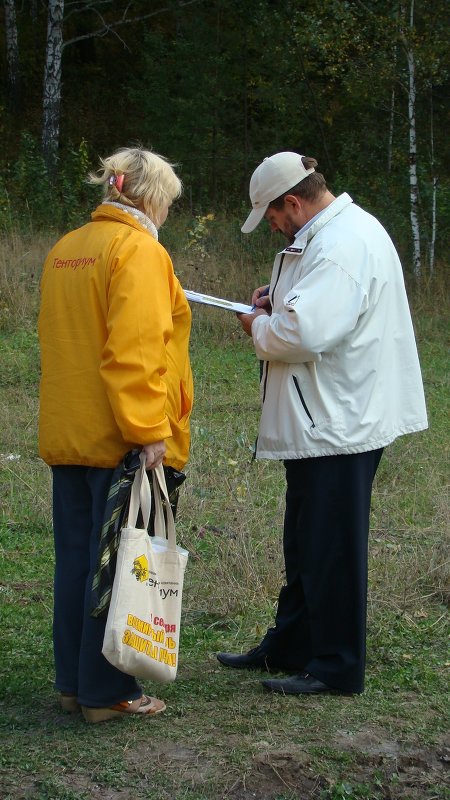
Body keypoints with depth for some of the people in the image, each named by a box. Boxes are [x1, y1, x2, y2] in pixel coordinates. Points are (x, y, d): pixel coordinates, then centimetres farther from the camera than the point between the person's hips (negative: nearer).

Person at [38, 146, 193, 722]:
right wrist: (147, 431, -21)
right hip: (122, 441, -8)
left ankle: (72, 683, 22)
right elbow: (135, 349, -21)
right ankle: (106, 693, 7)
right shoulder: (139, 249, -13)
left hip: (68, 436, 8)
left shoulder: (64, 250, 13)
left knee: (75, 560, 13)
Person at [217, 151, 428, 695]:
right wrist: (273, 309, 7)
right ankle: (289, 647, 33)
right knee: (304, 546, 20)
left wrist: (259, 327, -11)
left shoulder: (341, 246, -22)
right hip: (319, 423, 11)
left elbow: (303, 333, -32)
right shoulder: (336, 232, 13)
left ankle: (336, 667, 12)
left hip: (339, 425, -11)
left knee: (330, 550, 0)